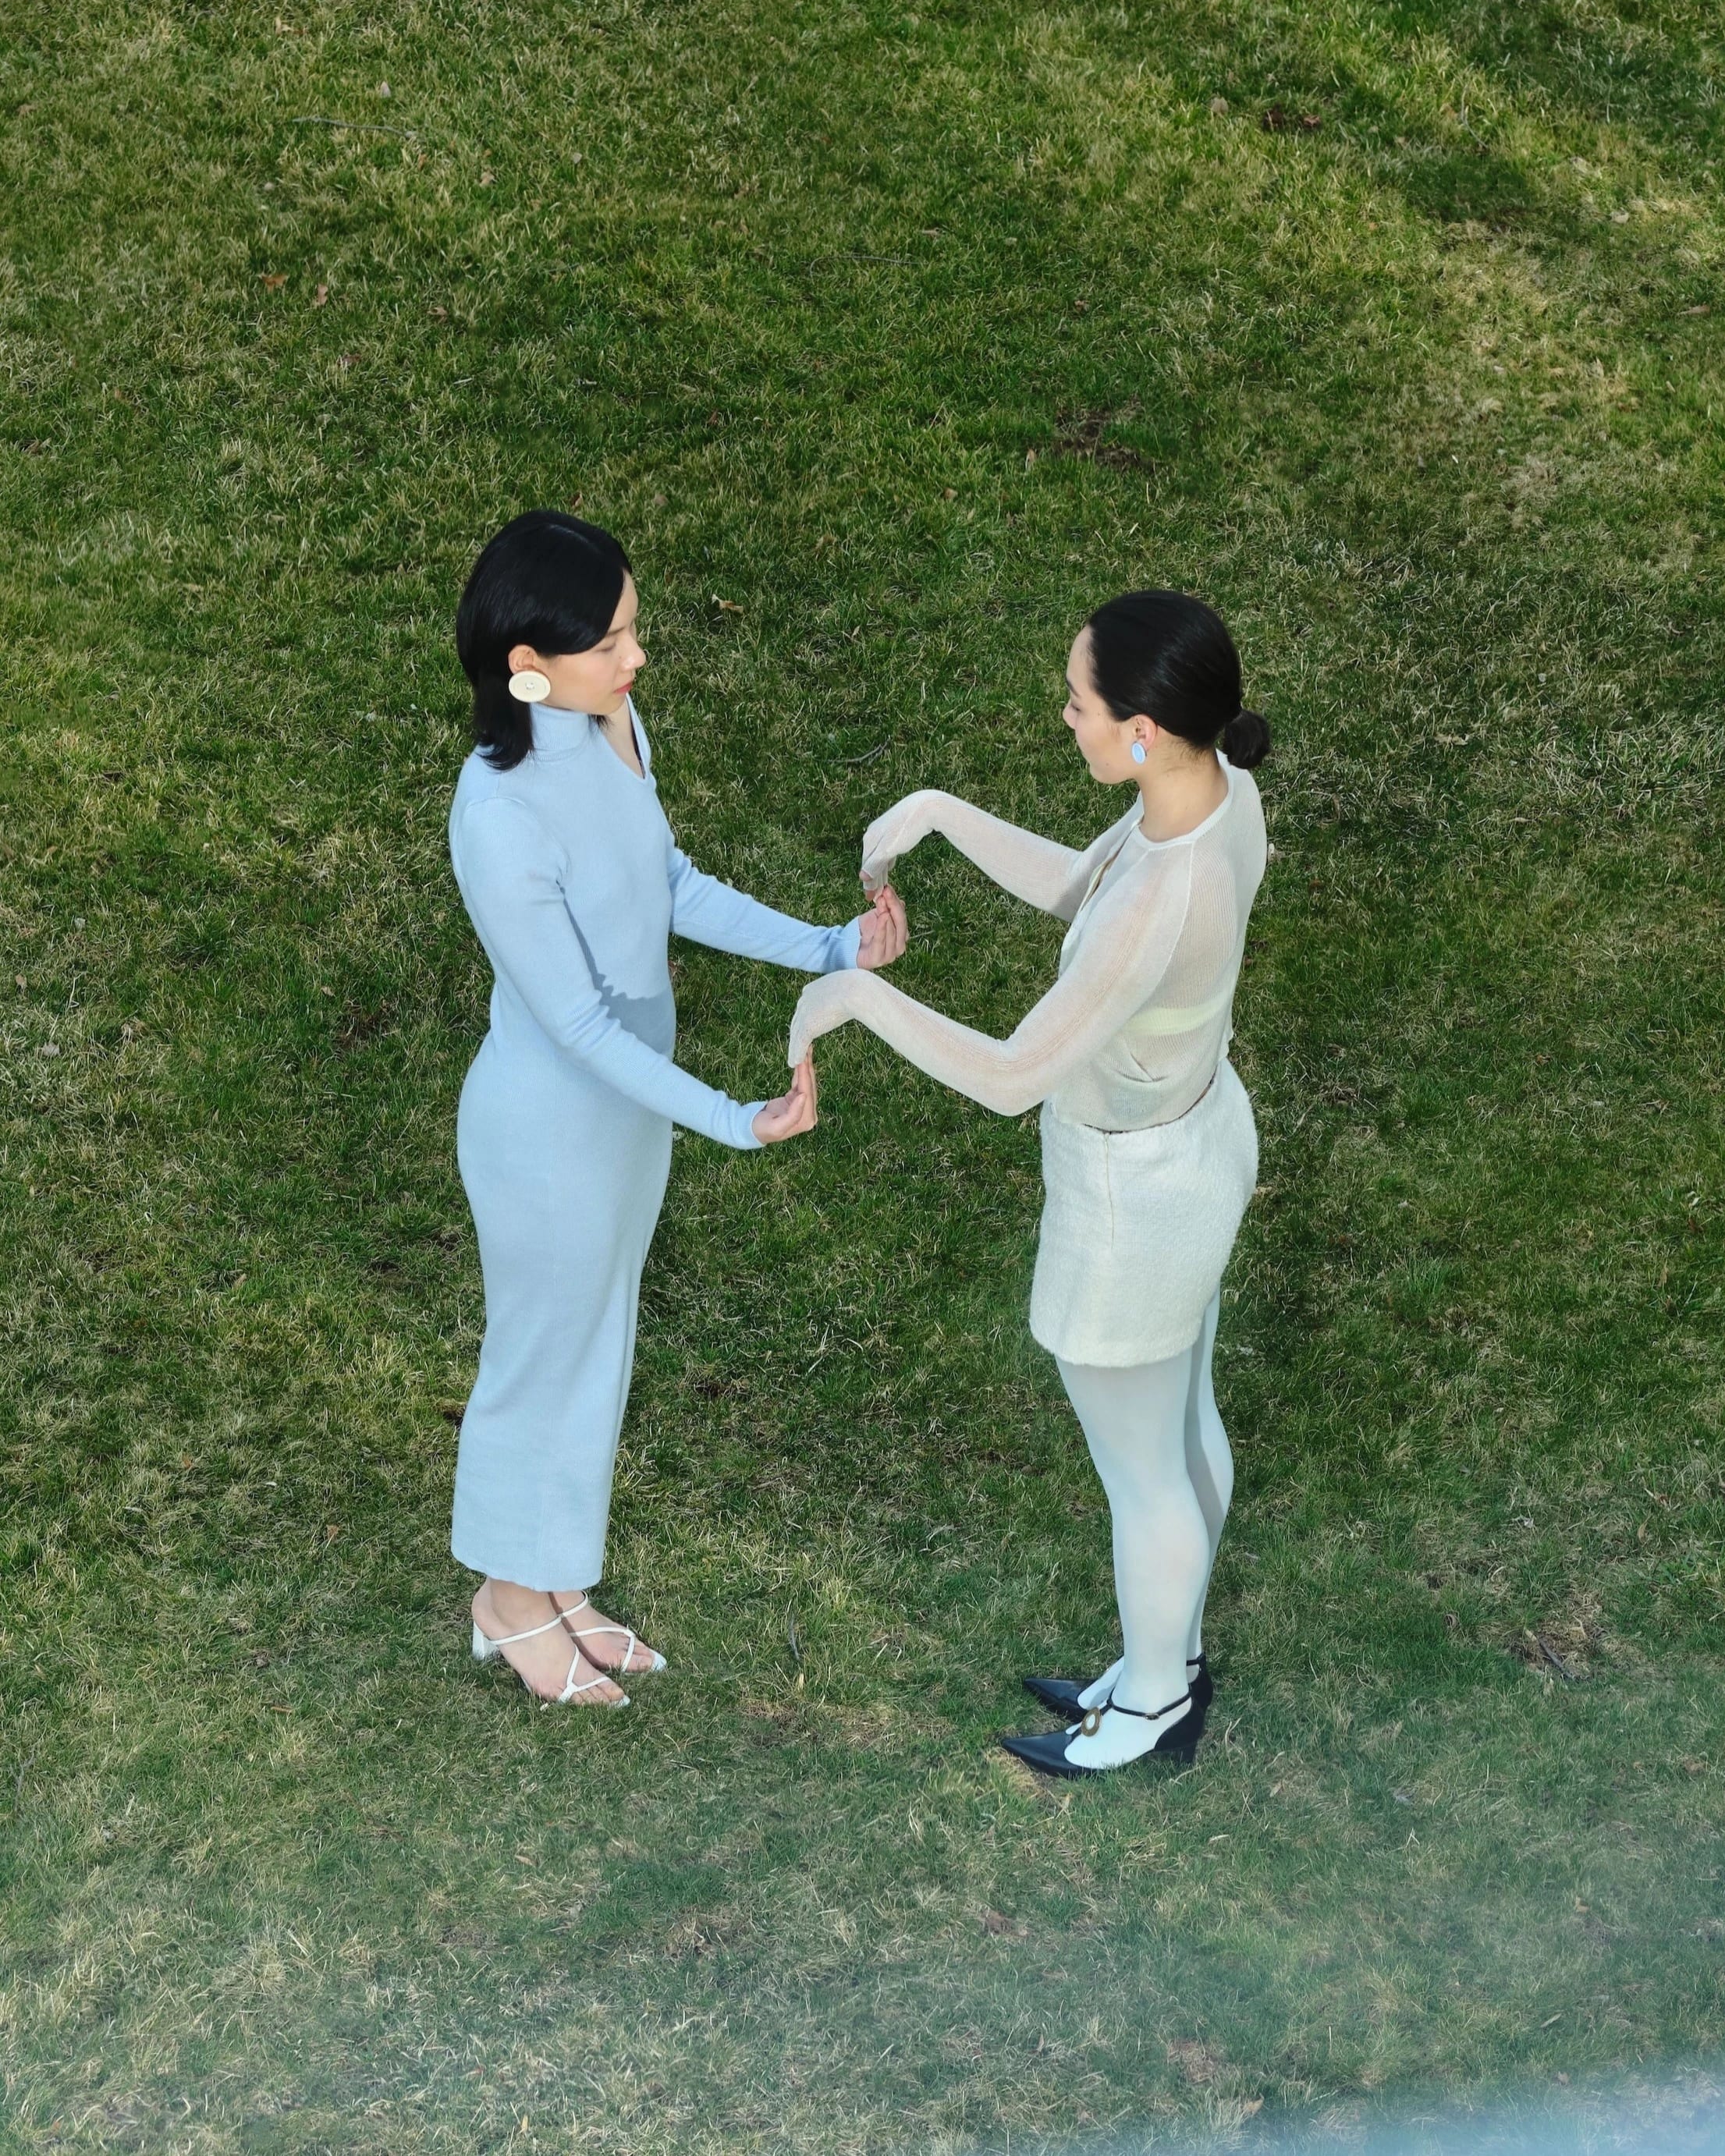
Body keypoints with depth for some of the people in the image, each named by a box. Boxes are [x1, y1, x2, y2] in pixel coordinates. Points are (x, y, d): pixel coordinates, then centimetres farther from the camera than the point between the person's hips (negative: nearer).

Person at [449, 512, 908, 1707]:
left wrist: (828, 948, -2)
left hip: (629, 1097, 8)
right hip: (554, 1125, -8)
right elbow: (578, 1024, -27)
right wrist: (734, 1123, -31)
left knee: (596, 1343, 24)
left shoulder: (610, 725, -9)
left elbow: (673, 886, 5)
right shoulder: (503, 818, -33)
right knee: (546, 1355, 15)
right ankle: (513, 1596, 42)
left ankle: (556, 1578, 47)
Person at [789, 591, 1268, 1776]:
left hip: (1135, 1195, -9)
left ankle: (1153, 1706, 46)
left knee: (1138, 1469, 18)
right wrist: (934, 811, -8)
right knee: (1181, 1420, 28)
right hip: (1199, 1134, 9)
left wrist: (856, 991, -19)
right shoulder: (1221, 782, -14)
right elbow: (1074, 887, 2)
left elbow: (1014, 1080, -32)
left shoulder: (1160, 910, -41)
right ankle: (1170, 1660, 53)